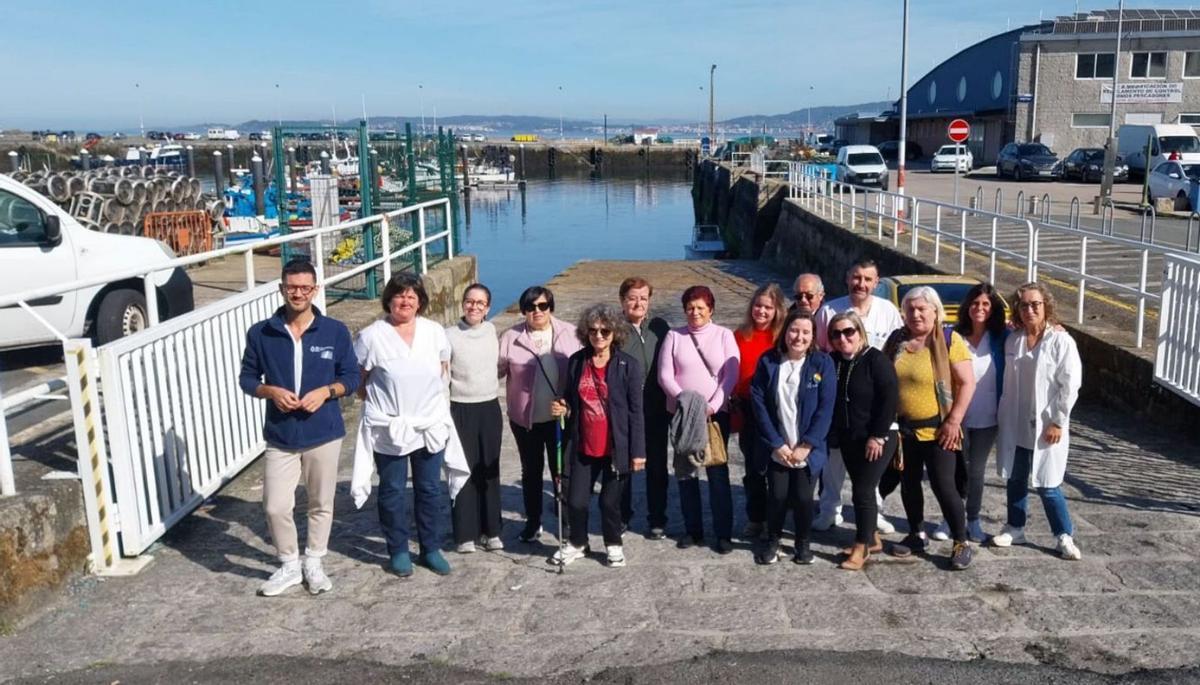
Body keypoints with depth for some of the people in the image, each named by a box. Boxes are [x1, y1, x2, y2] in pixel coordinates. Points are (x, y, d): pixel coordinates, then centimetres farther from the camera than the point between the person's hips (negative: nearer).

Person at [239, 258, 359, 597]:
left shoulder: (335, 331, -6)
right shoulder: (260, 333, -4)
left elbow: (351, 377, 1)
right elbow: (247, 378, 4)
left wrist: (326, 391, -17)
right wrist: (271, 391, -15)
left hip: (324, 435, 0)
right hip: (280, 438, 1)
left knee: (321, 504, 12)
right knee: (275, 507, 2)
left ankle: (313, 564, 32)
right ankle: (289, 565, 25)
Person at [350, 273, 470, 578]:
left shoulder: (435, 332, -1)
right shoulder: (371, 336, -11)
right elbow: (358, 381, -1)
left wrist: (430, 401, 7)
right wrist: (382, 403, 0)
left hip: (431, 427, 3)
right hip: (389, 430, -3)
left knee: (430, 490, 12)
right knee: (393, 493, 9)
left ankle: (431, 549, 26)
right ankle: (398, 551, 24)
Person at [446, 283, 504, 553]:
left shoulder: (491, 330, 3)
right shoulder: (449, 335, -10)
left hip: (490, 409, 4)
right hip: (461, 410, -4)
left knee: (489, 471, 10)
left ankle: (490, 530, 21)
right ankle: (465, 534, 13)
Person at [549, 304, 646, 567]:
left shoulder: (628, 365, -8)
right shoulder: (576, 362, 3)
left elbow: (636, 411, -7)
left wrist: (638, 451, -9)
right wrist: (563, 409, -8)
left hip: (615, 448, -3)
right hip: (583, 447, 3)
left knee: (610, 501, 7)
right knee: (576, 501, 5)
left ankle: (613, 544, 32)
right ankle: (577, 543, 31)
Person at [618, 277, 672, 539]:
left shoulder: (660, 327, 4)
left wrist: (670, 400, 0)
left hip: (656, 410, 2)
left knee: (657, 466, 10)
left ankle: (657, 520, 23)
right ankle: (622, 516, 28)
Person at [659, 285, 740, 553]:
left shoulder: (724, 335, 1)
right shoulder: (674, 336, 4)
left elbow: (731, 375, -4)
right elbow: (665, 375, 0)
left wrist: (712, 405, -14)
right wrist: (684, 400, -14)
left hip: (716, 413, -2)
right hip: (681, 413, 2)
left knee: (718, 472, -2)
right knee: (684, 471, 7)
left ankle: (724, 532, 6)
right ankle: (692, 529, 19)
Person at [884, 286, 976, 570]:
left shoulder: (949, 340, -9)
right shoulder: (896, 341, 5)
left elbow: (967, 382, -10)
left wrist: (953, 421, -15)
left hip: (936, 429, -5)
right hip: (903, 429, 5)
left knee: (944, 486, -3)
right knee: (909, 483, 14)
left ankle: (961, 543, 11)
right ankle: (916, 535, 30)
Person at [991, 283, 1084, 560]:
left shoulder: (1061, 341, -11)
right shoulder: (1013, 340, 4)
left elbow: (1070, 386, -11)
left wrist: (1058, 422, -13)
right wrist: (1003, 417, 9)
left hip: (1046, 426, -5)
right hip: (1014, 425, 5)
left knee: (1046, 485, 0)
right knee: (1015, 479, 14)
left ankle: (1065, 536, 16)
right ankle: (1015, 528, 30)